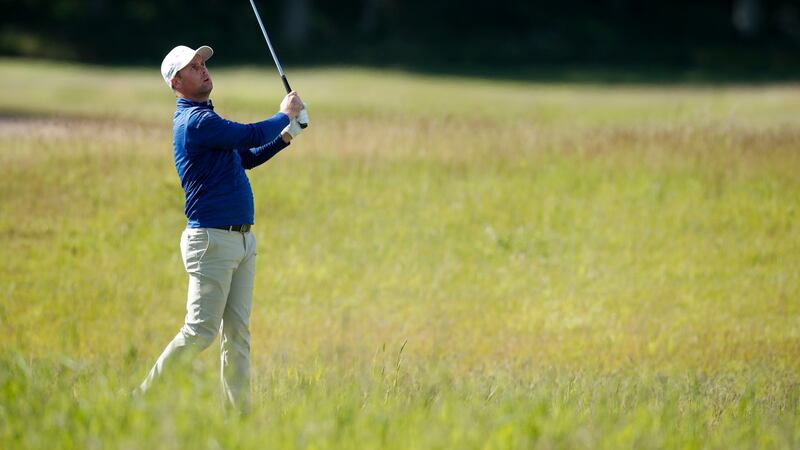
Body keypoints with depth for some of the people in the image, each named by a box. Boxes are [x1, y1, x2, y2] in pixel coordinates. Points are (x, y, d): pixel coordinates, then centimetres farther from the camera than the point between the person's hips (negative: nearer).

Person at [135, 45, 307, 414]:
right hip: (212, 240, -10)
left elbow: (245, 157, 27)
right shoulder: (195, 121, -14)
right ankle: (145, 395, -3)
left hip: (242, 239, 10)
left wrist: (284, 138, 13)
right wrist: (284, 115, 0)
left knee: (237, 334, 7)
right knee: (201, 332, -11)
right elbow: (251, 135, -18)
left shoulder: (205, 117, 19)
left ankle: (238, 411, 7)